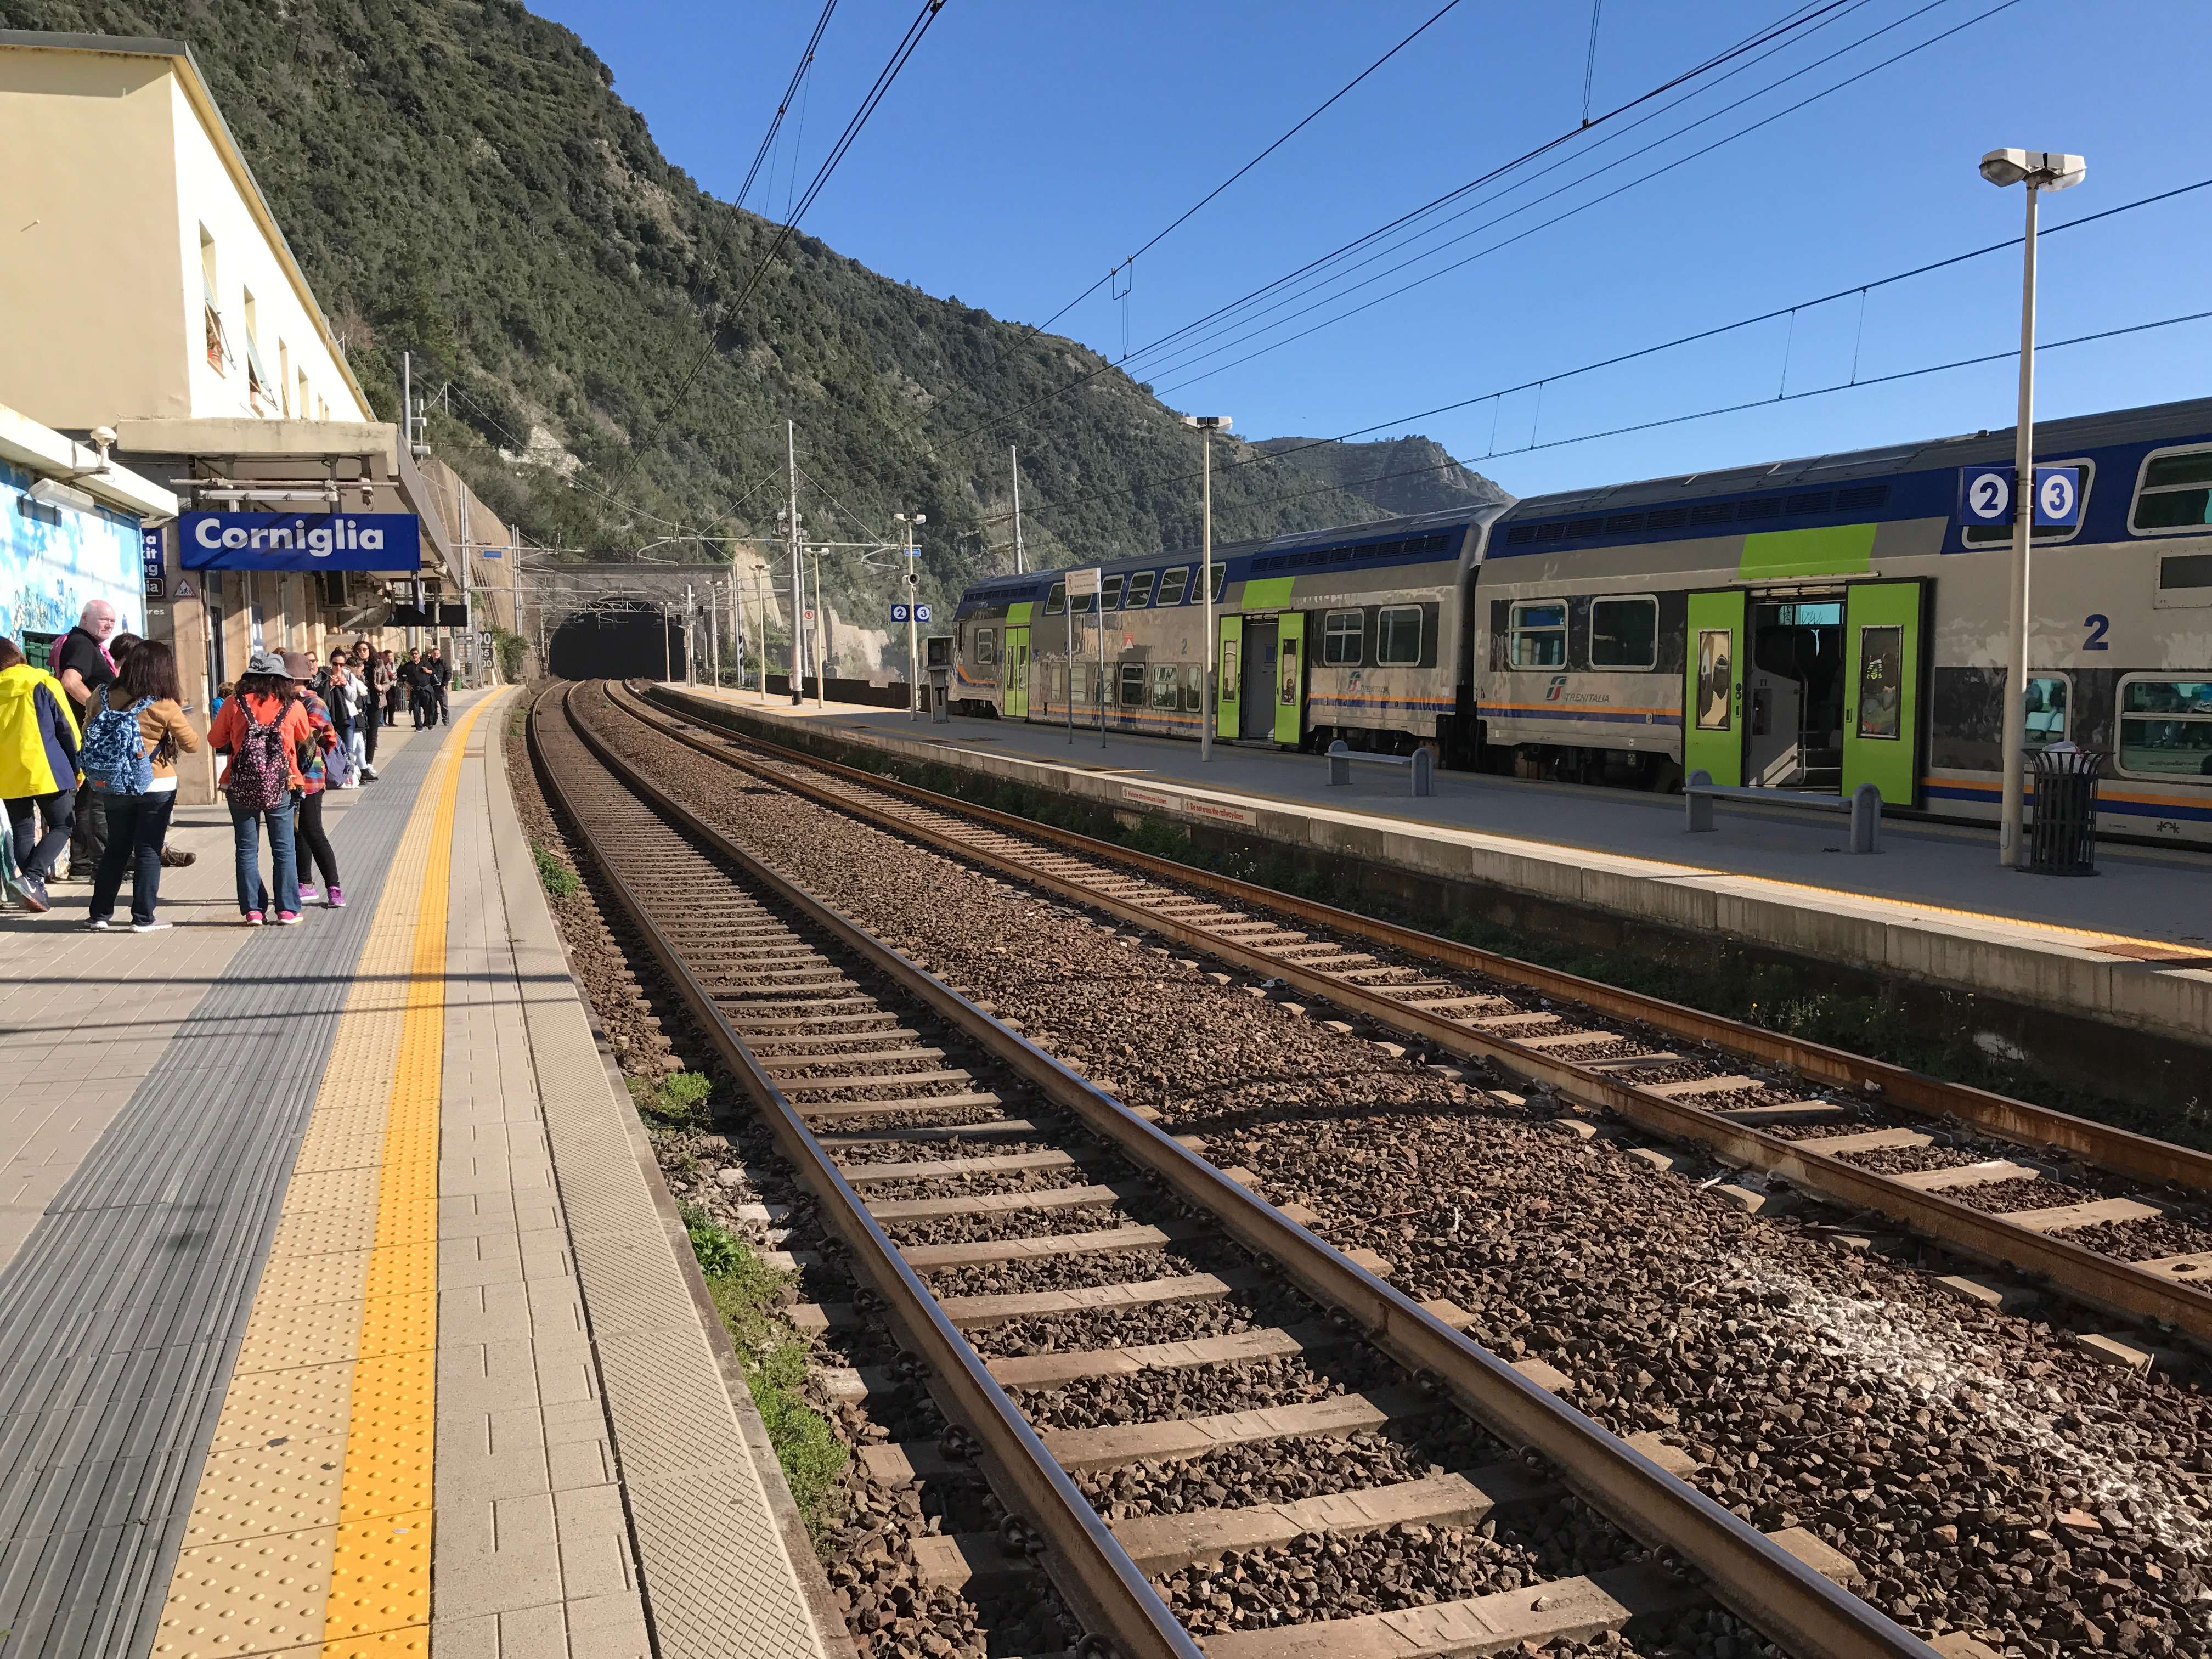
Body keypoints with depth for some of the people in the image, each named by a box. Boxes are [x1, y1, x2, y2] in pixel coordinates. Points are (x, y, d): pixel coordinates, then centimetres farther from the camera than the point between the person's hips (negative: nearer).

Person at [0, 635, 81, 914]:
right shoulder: (44, 684, -3)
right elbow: (67, 729, -4)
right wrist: (77, 769, 4)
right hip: (45, 772, -3)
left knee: (23, 834, 12)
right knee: (62, 826, 5)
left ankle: (36, 891, 8)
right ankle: (32, 877, -15)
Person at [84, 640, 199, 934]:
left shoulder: (105, 697, -1)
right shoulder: (165, 707, -13)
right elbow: (192, 745, -5)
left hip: (114, 785, 4)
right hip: (157, 786, -4)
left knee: (116, 850, 16)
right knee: (148, 851, 4)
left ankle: (100, 915, 19)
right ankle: (143, 918, 5)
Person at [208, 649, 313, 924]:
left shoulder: (235, 705, -5)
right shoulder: (293, 707, -4)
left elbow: (215, 739, 6)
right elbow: (305, 736, 15)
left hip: (241, 788, 0)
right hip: (281, 788, 0)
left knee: (247, 850, 9)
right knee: (283, 850, 7)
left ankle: (253, 909, 9)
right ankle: (287, 910, 6)